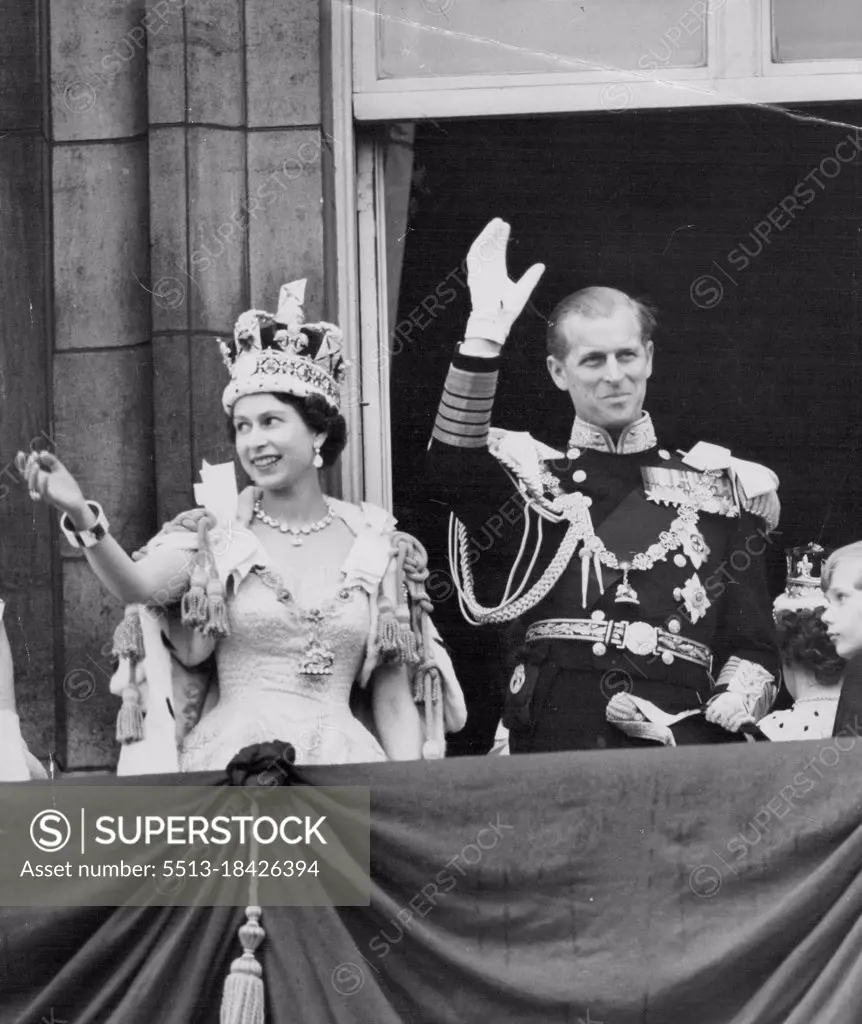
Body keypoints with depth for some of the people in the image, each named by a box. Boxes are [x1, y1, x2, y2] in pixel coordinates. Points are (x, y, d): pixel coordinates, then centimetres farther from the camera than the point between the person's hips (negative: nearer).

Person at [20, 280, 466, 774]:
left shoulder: (375, 547, 7)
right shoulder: (214, 535, 5)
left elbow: (393, 701, 9)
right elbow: (138, 584, -16)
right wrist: (82, 518, -33)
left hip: (341, 768, 1)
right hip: (230, 762, -1)